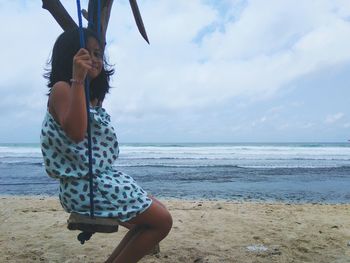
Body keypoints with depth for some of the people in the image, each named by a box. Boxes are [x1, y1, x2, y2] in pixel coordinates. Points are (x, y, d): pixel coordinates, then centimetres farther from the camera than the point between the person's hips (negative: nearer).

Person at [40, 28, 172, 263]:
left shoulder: (92, 95, 13)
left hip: (105, 178, 10)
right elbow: (76, 132, -29)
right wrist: (78, 79, -29)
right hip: (85, 186, -10)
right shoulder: (61, 89, -12)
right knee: (162, 221, -7)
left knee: (151, 220, 17)